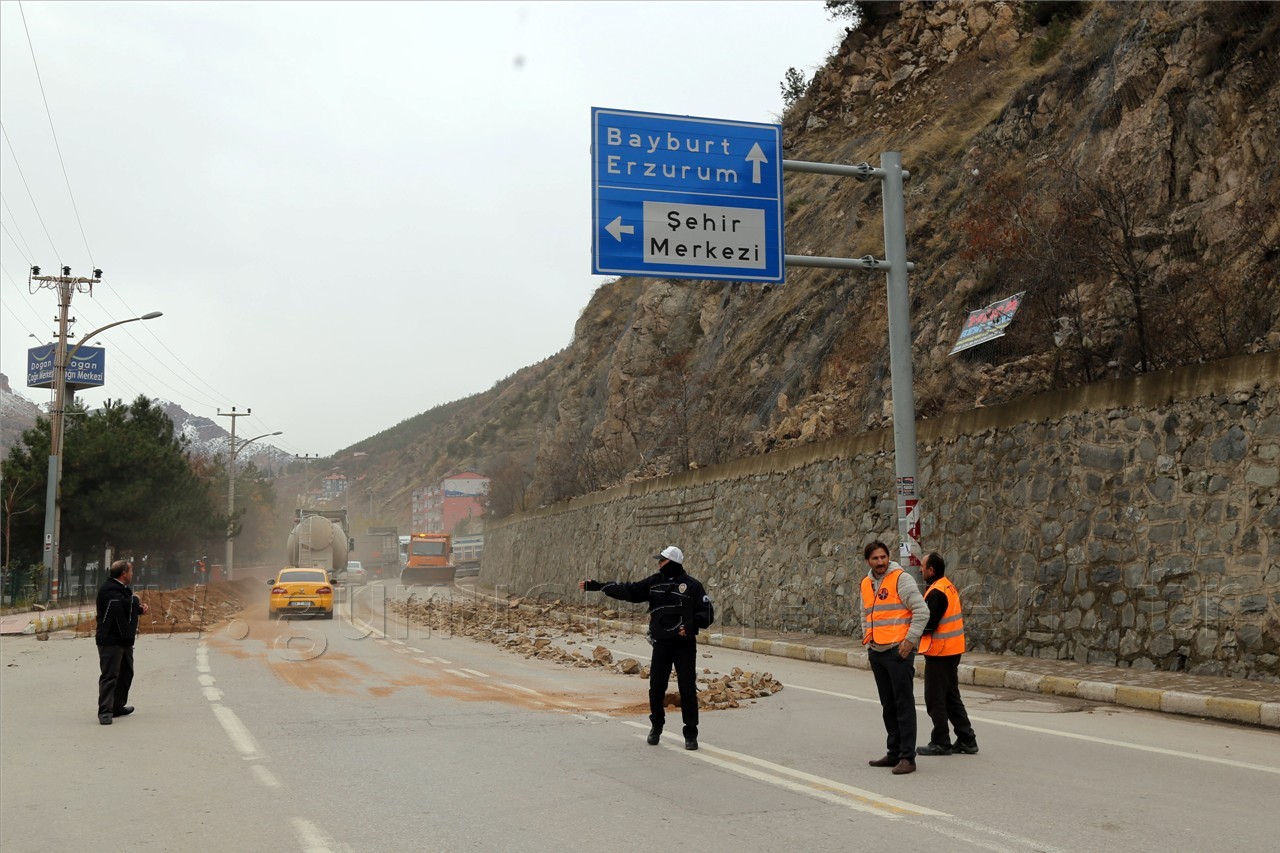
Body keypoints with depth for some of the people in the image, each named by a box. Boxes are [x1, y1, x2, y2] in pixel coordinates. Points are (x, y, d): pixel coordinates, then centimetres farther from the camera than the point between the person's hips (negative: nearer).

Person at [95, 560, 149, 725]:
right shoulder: (109, 590, -16)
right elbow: (124, 605, -29)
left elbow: (130, 609, 24)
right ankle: (105, 712, -12)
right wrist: (135, 601, -7)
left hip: (124, 639, 11)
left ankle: (118, 707, 28)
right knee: (110, 675, -12)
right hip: (110, 641, -11)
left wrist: (139, 609, 2)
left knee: (126, 674, 17)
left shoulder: (122, 589, 18)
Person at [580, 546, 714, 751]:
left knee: (688, 689, -1)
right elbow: (627, 591, 5)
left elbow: (708, 613, -4)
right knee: (656, 688, 6)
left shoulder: (692, 586, -4)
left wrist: (693, 624, -22)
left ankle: (691, 734, 11)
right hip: (661, 644, 3)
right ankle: (656, 726, 28)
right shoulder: (654, 582, 6)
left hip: (685, 645, -3)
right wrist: (596, 586, 0)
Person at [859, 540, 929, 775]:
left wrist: (910, 640, -15)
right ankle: (894, 753, 23)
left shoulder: (901, 579, -9)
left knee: (904, 704, -5)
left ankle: (907, 757, -3)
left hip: (899, 651, -8)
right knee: (888, 706, 14)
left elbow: (922, 611, -12)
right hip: (877, 652, 8)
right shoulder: (866, 584, 14)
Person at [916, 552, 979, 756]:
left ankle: (941, 743, 6)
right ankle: (967, 740, 19)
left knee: (935, 699, 0)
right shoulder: (949, 586, 10)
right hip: (953, 650, 10)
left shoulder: (936, 592, -20)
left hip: (939, 651, -10)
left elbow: (928, 624, -24)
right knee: (952, 696, 16)